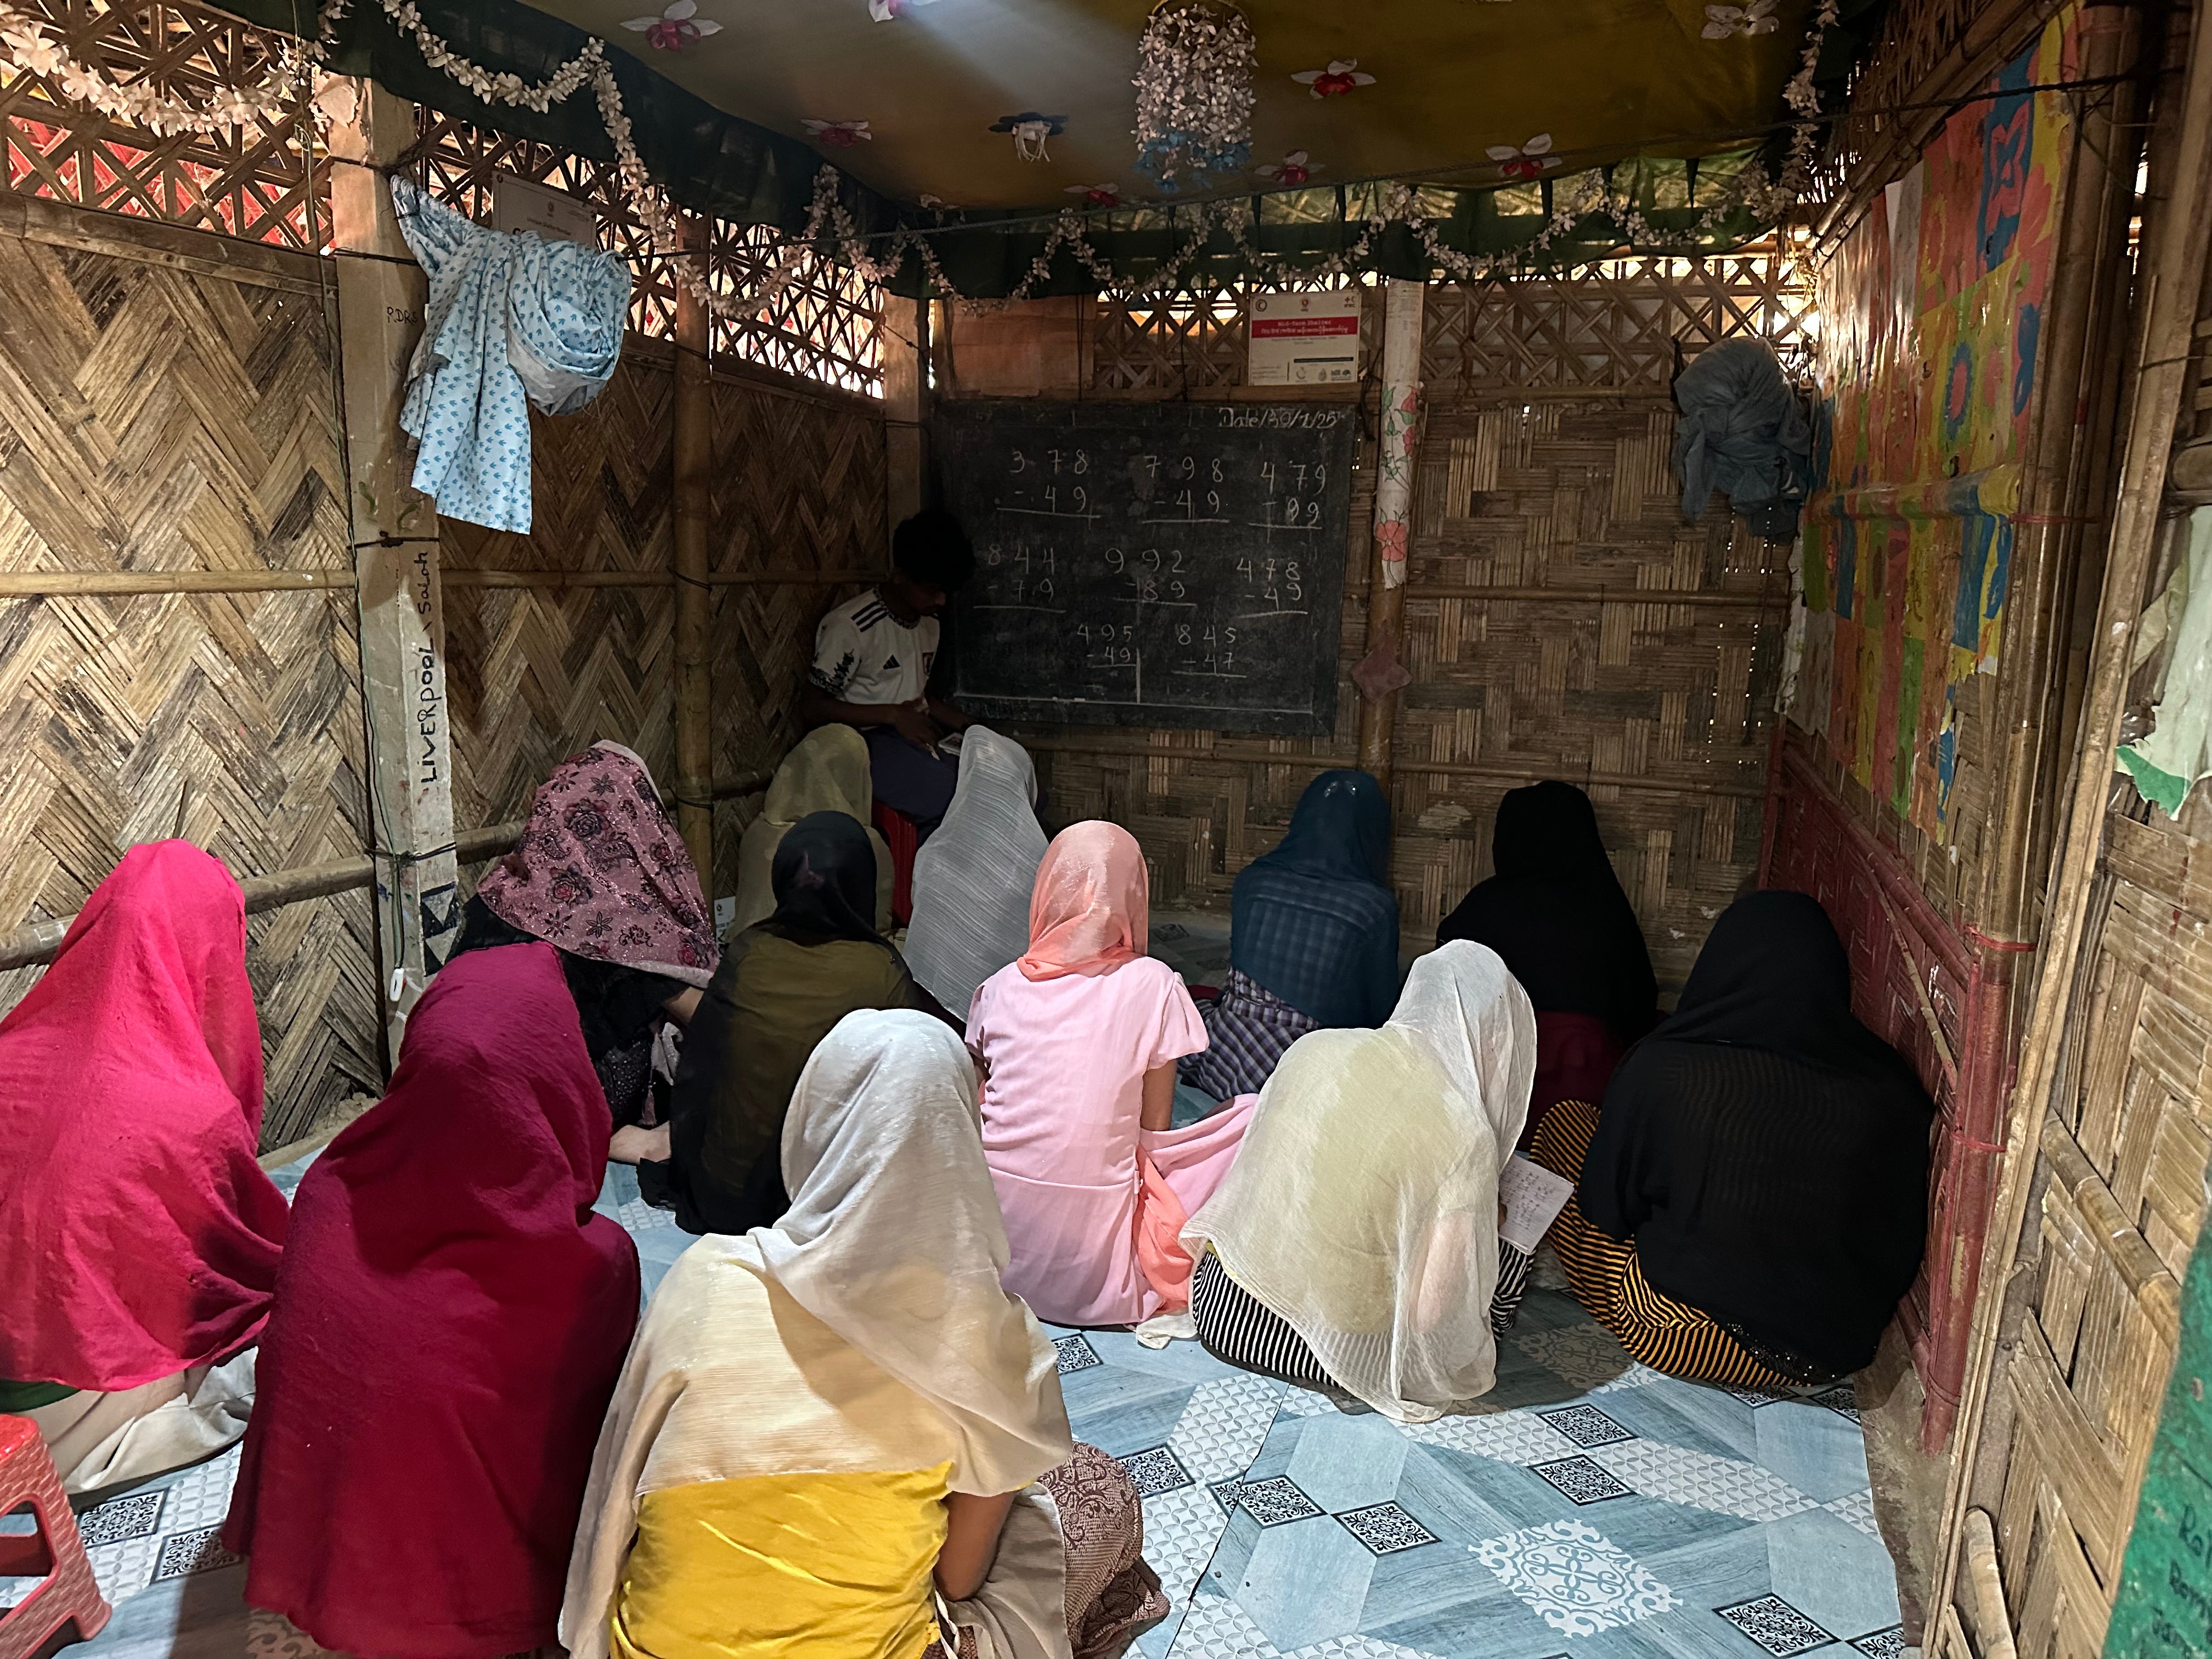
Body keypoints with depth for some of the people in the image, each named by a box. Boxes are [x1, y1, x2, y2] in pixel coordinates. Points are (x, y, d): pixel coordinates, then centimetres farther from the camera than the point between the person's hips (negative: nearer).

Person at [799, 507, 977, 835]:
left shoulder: (929, 624, 15)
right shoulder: (850, 626, -12)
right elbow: (810, 709, -13)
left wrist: (969, 727, 9)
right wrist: (893, 715, -19)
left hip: (920, 739, 8)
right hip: (869, 744, -8)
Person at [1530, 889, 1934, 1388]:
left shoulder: (1661, 1070, -21)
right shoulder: (1895, 1095, -12)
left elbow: (1604, 1207, -6)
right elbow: (1903, 1242, 3)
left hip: (1674, 1344, -5)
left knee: (1567, 1123, 9)